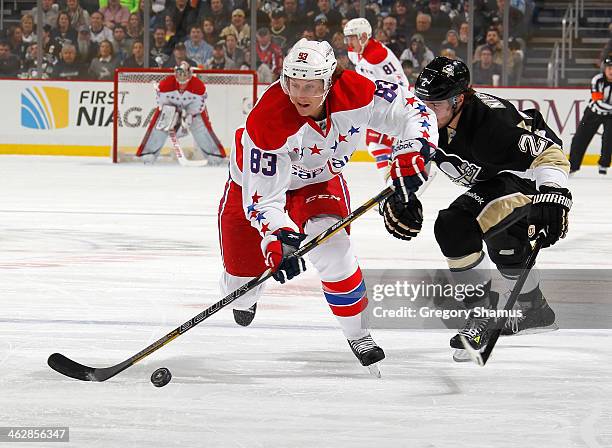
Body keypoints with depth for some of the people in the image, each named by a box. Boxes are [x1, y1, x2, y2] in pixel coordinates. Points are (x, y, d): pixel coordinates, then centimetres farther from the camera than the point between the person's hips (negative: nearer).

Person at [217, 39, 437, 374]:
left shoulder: (355, 93, -30)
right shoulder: (268, 120, -39)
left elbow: (410, 112, -18)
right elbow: (263, 197, -37)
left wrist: (414, 150, -36)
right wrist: (277, 236, -52)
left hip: (319, 179, 2)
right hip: (258, 176, -2)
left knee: (331, 248, -24)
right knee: (243, 276, 2)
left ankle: (358, 331, -4)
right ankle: (244, 299, 43)